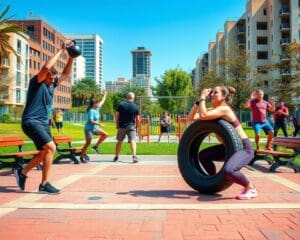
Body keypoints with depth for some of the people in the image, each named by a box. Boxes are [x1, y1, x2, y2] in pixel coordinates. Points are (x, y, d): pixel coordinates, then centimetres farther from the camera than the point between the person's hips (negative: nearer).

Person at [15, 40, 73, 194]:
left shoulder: (52, 83, 11)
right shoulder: (36, 82, -10)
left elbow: (66, 74, 18)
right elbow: (46, 67, -26)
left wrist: (71, 57, 5)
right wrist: (61, 50, -20)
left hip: (43, 123, 9)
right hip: (31, 122, -9)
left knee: (44, 152, 14)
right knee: (51, 147, -21)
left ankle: (22, 172, 33)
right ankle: (44, 184, -13)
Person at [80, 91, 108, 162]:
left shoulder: (97, 109, 4)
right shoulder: (91, 111, -20)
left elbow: (102, 102, 18)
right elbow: (91, 121, -27)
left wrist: (104, 94, 21)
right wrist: (99, 124, -26)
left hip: (95, 128, 8)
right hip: (89, 128, -8)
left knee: (105, 134, -1)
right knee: (88, 143, -6)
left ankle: (96, 146, 8)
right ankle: (82, 156, 7)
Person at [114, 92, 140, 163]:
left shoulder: (121, 104, -2)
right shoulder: (135, 107, -3)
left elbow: (116, 115, 0)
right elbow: (138, 119, -2)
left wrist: (117, 124, 13)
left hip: (121, 126, 2)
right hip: (131, 126, -2)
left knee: (119, 141, 15)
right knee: (132, 141, -7)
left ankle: (116, 157, 25)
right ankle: (134, 156, -26)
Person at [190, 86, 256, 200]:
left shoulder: (224, 109, -20)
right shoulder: (212, 110, 5)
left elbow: (203, 116, -34)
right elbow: (191, 117, -1)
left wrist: (203, 97, -21)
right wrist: (199, 99, -6)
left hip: (244, 148, -9)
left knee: (228, 170, -34)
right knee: (203, 155, 12)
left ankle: (251, 188, -6)